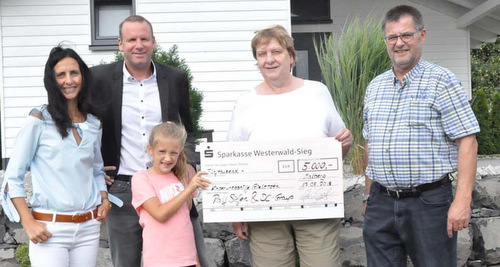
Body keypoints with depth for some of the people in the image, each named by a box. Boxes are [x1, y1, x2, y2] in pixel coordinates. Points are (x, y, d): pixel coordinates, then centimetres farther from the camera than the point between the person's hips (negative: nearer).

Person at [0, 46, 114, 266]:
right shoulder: (39, 121, -5)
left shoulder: (94, 124, 9)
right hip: (49, 230, -4)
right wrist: (29, 224, -10)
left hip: (88, 228, 4)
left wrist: (104, 198, 3)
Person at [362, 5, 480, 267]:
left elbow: (467, 142, -10)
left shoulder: (442, 81, -5)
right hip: (381, 203, 5)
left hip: (429, 202, -5)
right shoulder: (375, 87, 12)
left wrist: (462, 200, -18)